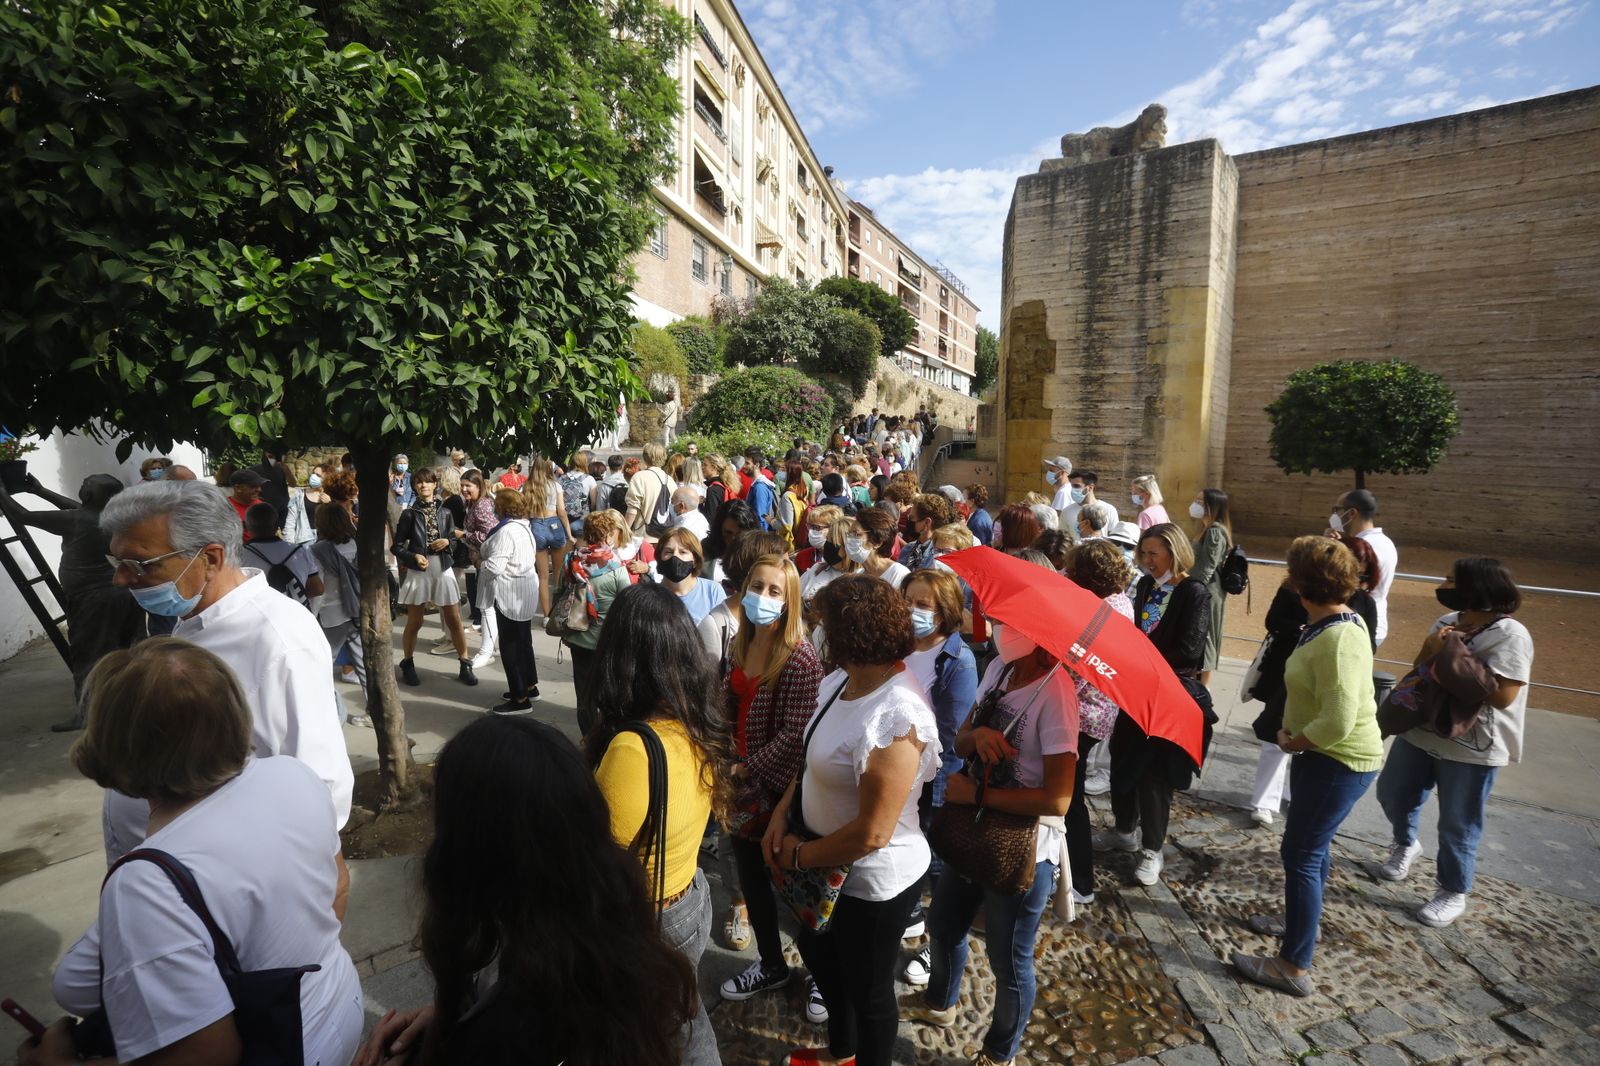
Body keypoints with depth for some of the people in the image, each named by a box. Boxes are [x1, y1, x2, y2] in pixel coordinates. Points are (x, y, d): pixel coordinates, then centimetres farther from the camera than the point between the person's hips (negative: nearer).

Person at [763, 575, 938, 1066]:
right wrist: (781, 814, -5)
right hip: (832, 866, 9)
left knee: (868, 988, 18)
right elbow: (814, 756, 7)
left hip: (873, 879, -9)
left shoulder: (895, 719, -34)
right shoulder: (841, 680, -8)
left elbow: (871, 833, -30)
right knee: (817, 950, 31)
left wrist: (798, 856, -17)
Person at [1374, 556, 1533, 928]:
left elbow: (1502, 696, -25)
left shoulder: (1511, 636, -19)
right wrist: (1431, 648, -16)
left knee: (1457, 826, 7)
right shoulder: (1448, 621, 1)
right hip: (1420, 732, 7)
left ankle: (1453, 894, 27)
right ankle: (1406, 845, 46)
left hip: (1472, 748, -6)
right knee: (1392, 792, 19)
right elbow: (1420, 668, 4)